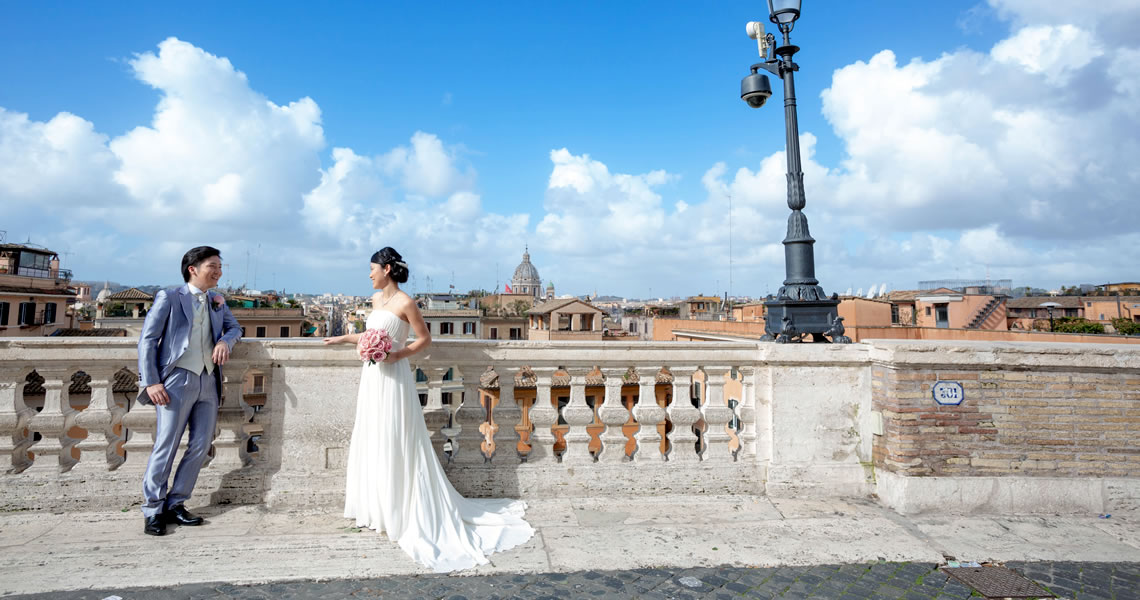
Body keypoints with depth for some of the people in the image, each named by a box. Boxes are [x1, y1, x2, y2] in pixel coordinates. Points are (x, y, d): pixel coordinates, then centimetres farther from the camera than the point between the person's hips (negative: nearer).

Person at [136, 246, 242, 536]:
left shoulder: (218, 301, 17)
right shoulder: (169, 297, 2)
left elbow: (234, 327, 23)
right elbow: (147, 339, -2)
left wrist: (225, 341, -3)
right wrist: (150, 381, -11)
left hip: (208, 382, 5)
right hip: (177, 380, -5)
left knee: (201, 446, 5)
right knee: (166, 446, -4)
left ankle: (175, 505, 17)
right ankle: (153, 511, 8)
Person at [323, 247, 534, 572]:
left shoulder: (405, 303, -12)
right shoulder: (376, 299, 11)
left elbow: (425, 338, -8)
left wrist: (398, 354, -19)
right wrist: (344, 338, 29)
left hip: (393, 380, -8)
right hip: (372, 377, 8)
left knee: (393, 445, -3)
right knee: (371, 443, 13)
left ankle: (398, 513, 9)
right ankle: (376, 508, 26)